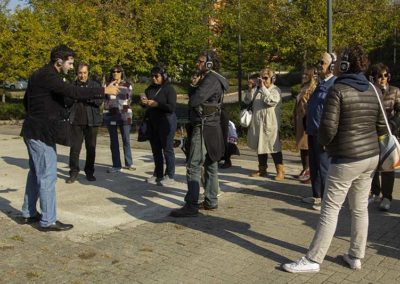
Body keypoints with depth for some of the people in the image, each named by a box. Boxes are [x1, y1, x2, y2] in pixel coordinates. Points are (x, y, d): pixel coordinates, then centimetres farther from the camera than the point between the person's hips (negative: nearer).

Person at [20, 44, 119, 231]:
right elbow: (74, 92, -27)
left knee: (36, 173, 17)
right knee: (48, 176, -5)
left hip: (34, 131, 10)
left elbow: (26, 100, 21)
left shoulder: (39, 75, 13)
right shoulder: (48, 76, -19)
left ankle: (29, 213, 27)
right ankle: (48, 221, 2)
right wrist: (104, 91, -22)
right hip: (42, 133, -10)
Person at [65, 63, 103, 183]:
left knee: (91, 147, 7)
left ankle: (89, 172, 19)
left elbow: (99, 101, -5)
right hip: (76, 121, 0)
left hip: (91, 121, 0)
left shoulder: (95, 85, 3)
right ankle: (73, 172, 8)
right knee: (74, 147, -1)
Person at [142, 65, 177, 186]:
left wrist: (156, 104, -21)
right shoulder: (150, 89, 10)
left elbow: (172, 107, -17)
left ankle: (169, 176, 6)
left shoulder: (169, 89, -8)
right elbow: (147, 104, 19)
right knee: (155, 149, 11)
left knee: (167, 149, -1)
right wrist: (145, 102, -4)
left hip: (166, 122, -7)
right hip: (153, 122, 7)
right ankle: (157, 174, 22)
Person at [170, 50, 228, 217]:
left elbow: (194, 101, -21)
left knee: (193, 167, -10)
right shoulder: (211, 79, 18)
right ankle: (211, 201, 21)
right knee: (210, 165, 13)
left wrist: (194, 86, 0)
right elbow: (192, 98, 17)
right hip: (210, 127, 11)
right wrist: (194, 86, -2)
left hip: (204, 128, -11)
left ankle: (191, 206, -9)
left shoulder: (211, 80, -14)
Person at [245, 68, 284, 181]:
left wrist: (263, 88, -21)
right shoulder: (257, 89, 10)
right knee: (260, 146, 14)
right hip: (257, 123, 6)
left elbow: (271, 101, -22)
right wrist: (250, 88, -6)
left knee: (274, 147, -3)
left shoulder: (275, 90, -4)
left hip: (270, 124, -6)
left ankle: (280, 171, 4)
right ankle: (262, 169, 26)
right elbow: (247, 101, 7)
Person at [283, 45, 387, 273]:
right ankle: (356, 256, 22)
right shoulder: (372, 91, 7)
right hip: (371, 156, 7)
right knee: (361, 208, 13)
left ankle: (313, 260, 3)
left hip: (347, 160, -7)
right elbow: (382, 127, 9)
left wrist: (323, 142, 1)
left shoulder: (338, 90, -14)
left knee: (330, 210, -3)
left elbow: (328, 127, -19)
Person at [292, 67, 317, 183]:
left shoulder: (314, 89, -12)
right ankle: (305, 170, 24)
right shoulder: (303, 89, 17)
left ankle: (310, 172, 2)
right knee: (302, 146, 14)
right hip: (300, 122, 9)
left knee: (309, 147, -4)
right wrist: (295, 119, 19)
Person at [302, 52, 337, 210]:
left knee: (323, 167, -2)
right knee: (313, 165, 15)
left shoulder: (335, 84, -14)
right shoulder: (320, 83, 16)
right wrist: (308, 127, 19)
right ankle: (316, 196, 26)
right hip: (313, 132, 9)